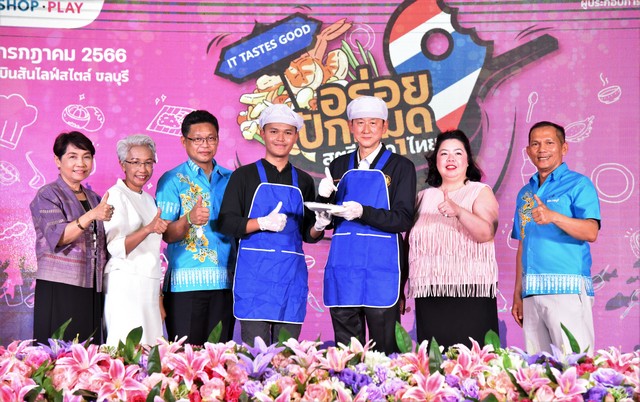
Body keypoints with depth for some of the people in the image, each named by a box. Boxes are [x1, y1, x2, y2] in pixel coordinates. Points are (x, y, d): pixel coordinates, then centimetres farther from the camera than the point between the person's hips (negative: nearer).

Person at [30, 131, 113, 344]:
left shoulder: (93, 198, 16)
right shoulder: (47, 195, -1)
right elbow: (57, 237, -16)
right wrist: (92, 215, -28)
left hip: (91, 292, 5)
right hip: (58, 289, -5)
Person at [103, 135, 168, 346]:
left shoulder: (148, 199, 19)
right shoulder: (115, 195, -5)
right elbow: (115, 247, -16)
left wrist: (159, 298, 21)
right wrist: (148, 229, -30)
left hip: (149, 286, 7)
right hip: (125, 283, -7)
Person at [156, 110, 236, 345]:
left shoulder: (230, 179, 14)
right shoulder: (172, 180, 2)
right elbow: (167, 234, -5)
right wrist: (189, 219, -25)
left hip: (225, 282, 4)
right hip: (186, 282, -4)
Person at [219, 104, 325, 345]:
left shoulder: (303, 181, 16)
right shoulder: (244, 176, 5)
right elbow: (226, 223, -2)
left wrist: (319, 227, -4)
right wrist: (263, 223, -17)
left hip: (292, 275, 3)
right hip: (255, 273, -3)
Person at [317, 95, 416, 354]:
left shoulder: (400, 167, 4)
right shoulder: (339, 166, 15)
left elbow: (403, 219, -6)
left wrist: (363, 212, -20)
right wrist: (324, 197, -5)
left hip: (381, 270, -3)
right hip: (343, 268, 4)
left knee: (384, 352, -1)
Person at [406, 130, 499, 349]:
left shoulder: (481, 192, 5)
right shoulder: (424, 196, 16)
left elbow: (486, 233, -12)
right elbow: (411, 246, 19)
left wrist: (458, 211, -28)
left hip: (471, 292, -3)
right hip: (429, 296, 3)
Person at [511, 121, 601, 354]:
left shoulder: (578, 184, 2)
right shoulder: (525, 193, 20)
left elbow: (591, 232, -13)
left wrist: (554, 217, -28)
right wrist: (517, 294, 16)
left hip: (567, 289, -6)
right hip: (532, 292, 6)